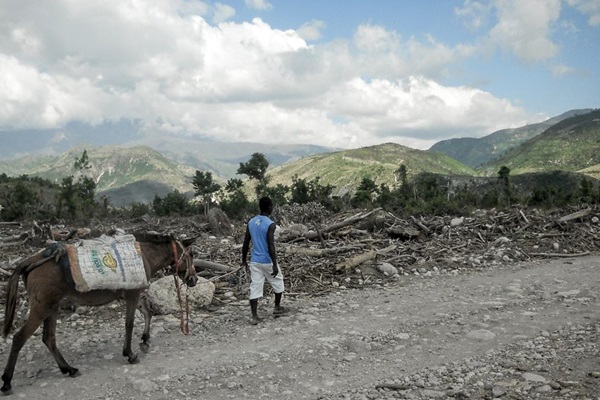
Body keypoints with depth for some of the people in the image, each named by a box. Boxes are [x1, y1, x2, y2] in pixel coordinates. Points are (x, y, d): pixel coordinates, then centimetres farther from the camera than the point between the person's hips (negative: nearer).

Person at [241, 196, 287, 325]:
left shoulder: (251, 222, 3)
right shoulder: (270, 224, -15)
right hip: (267, 261, -5)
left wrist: (244, 260, 16)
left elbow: (245, 244, 6)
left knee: (254, 288, 4)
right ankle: (277, 307, 30)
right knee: (278, 283, 18)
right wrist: (275, 264, -19)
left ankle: (254, 317, 1)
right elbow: (271, 246, -21)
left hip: (254, 261, 5)